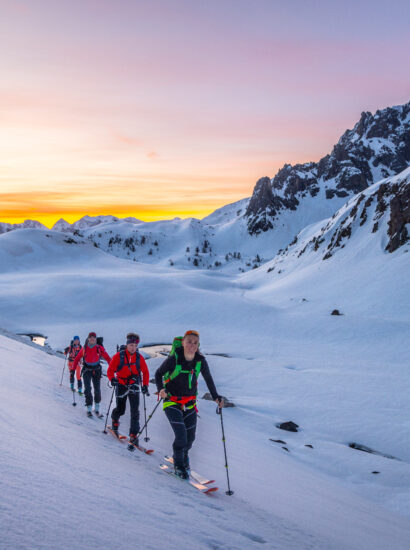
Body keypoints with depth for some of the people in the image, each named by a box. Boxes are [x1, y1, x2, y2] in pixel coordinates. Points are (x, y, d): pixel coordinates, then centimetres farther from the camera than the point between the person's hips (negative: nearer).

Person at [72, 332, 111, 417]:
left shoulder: (99, 348, -5)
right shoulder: (84, 348, -3)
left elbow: (107, 358, -2)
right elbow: (77, 359, 6)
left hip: (96, 371, 1)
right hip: (87, 370, 0)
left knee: (97, 391, 3)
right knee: (87, 389, -11)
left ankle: (97, 409, 17)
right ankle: (89, 409, -1)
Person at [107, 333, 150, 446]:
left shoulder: (139, 357, -4)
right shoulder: (119, 355, -11)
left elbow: (145, 372, 5)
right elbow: (110, 370, -7)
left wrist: (145, 385, -4)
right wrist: (112, 379, -25)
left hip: (134, 386, 1)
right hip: (121, 385, -1)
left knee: (135, 411, -8)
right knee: (120, 410, 9)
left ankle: (133, 434, -3)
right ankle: (115, 419, 44)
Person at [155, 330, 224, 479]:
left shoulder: (200, 361, -10)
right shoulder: (173, 359, -20)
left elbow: (208, 379, 5)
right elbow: (158, 373, -6)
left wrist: (216, 397, -4)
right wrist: (161, 389, -22)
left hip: (190, 403, 4)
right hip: (172, 402, -4)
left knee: (190, 437, 9)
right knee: (181, 435, -12)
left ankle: (183, 455, 42)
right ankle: (178, 465, 14)